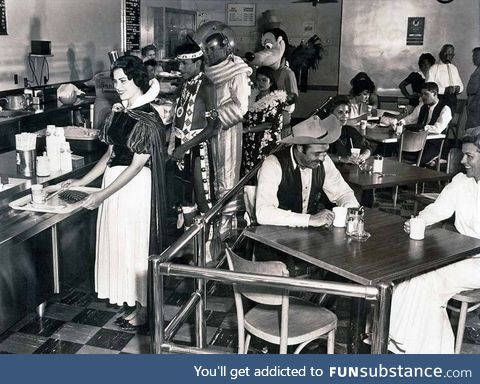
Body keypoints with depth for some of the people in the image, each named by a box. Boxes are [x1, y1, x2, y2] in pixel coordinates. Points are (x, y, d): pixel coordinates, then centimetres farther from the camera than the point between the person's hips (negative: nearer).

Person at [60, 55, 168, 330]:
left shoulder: (147, 119, -16)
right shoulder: (119, 113, 8)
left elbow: (137, 165, -19)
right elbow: (111, 153, 13)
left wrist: (102, 195, -19)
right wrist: (83, 181, 7)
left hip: (136, 186, -8)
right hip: (114, 183, 8)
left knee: (136, 243, 3)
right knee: (119, 241, 15)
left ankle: (143, 307, 19)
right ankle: (128, 296, 33)